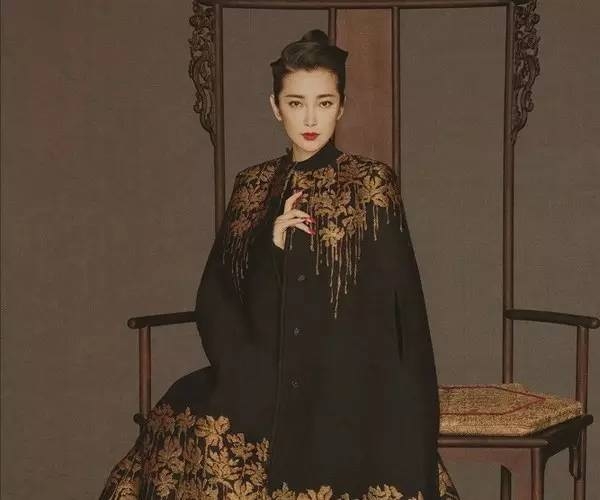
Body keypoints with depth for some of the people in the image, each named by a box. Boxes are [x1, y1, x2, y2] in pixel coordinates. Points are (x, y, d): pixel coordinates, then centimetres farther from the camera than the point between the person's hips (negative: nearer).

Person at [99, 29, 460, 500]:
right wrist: (271, 245, -11)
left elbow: (399, 299, -3)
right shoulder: (253, 186, 10)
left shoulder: (373, 184, 0)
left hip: (348, 393, -3)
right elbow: (215, 296, 6)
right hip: (264, 385, 3)